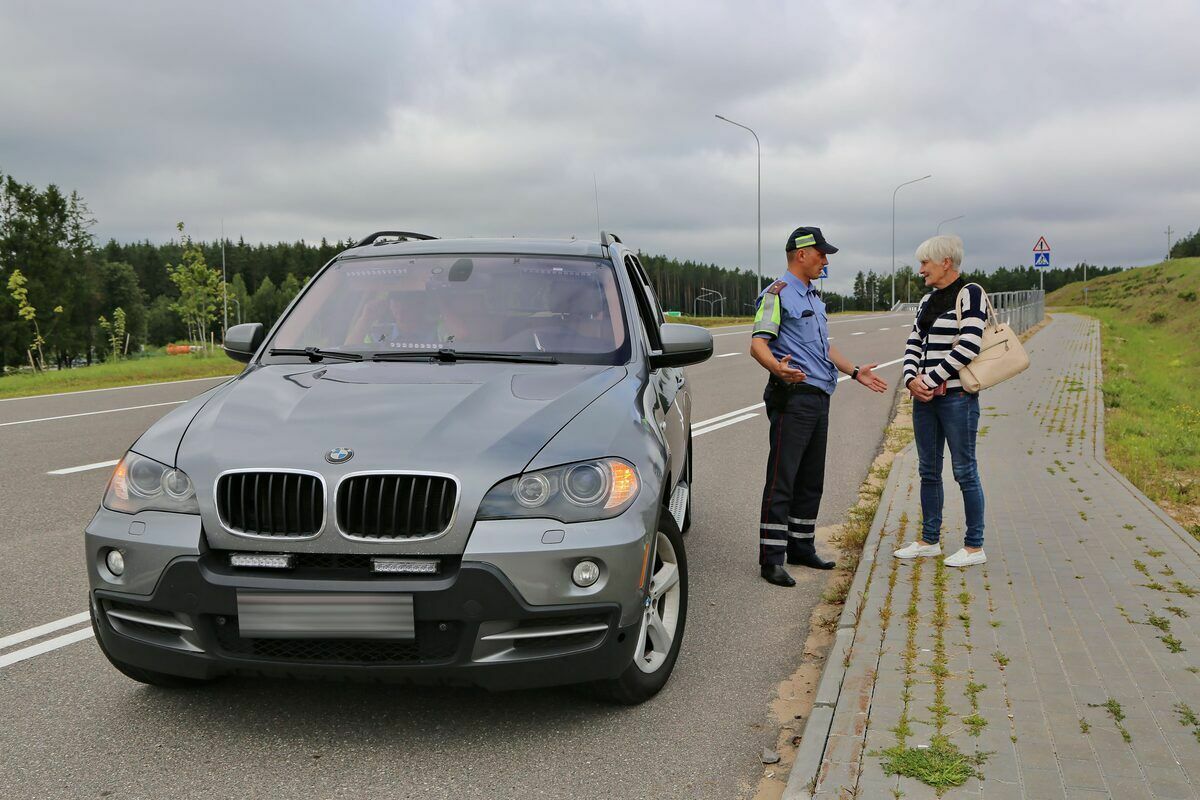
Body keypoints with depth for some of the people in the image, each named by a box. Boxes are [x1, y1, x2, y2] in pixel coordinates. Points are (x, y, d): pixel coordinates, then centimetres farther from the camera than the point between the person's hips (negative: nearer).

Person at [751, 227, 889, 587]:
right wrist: (777, 367, -37)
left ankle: (801, 547, 23)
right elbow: (758, 344, -18)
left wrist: (855, 372, 29)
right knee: (782, 480, -9)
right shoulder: (778, 294, -7)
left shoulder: (814, 297, 22)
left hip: (819, 398, 9)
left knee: (811, 480, 13)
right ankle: (771, 559, -7)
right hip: (792, 396, -9)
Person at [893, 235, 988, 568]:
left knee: (965, 471, -1)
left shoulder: (970, 293, -8)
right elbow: (913, 345, 13)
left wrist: (931, 380, -15)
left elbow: (968, 347, -17)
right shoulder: (927, 301, 16)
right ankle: (929, 540, 22)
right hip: (925, 398, 8)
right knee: (928, 471, 12)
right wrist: (912, 379, -5)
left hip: (957, 397, -8)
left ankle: (975, 547, 8)